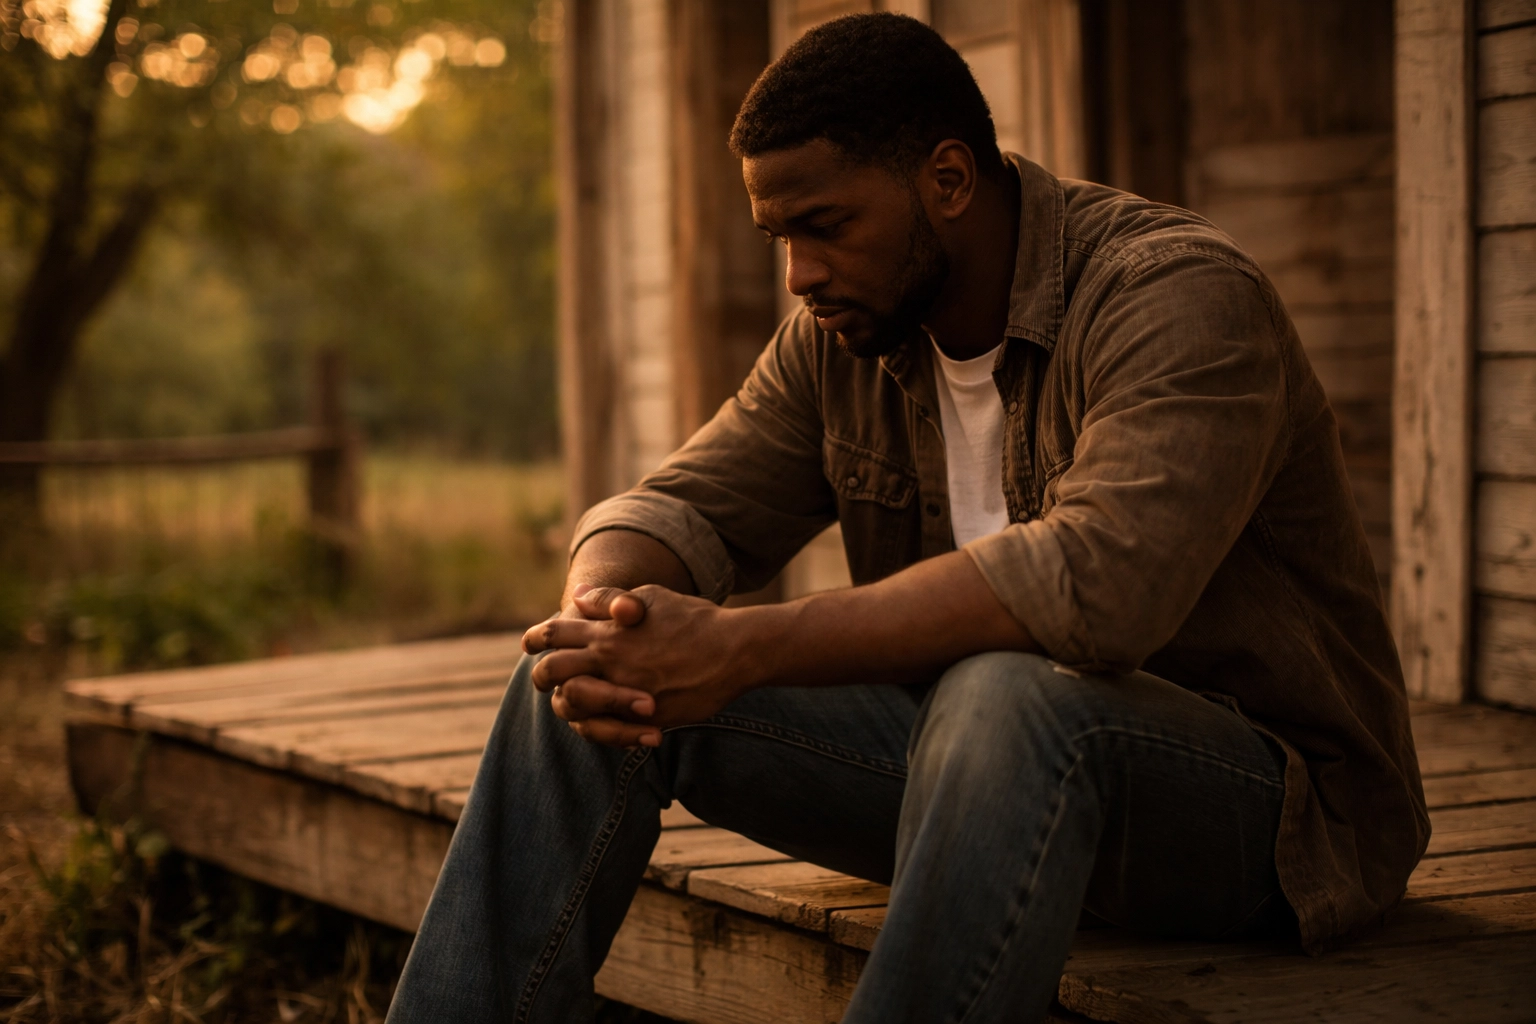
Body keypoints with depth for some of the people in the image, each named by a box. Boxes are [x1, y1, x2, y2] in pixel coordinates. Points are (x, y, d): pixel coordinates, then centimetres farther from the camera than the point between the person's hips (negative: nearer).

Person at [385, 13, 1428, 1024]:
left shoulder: (1182, 296, -19)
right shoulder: (842, 337, 5)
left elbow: (1101, 577, -34)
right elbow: (683, 507, 3)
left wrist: (741, 648, -34)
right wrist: (603, 616, -23)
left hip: (1267, 797, -6)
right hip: (990, 756, 6)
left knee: (1007, 699, -42)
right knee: (584, 688, -10)